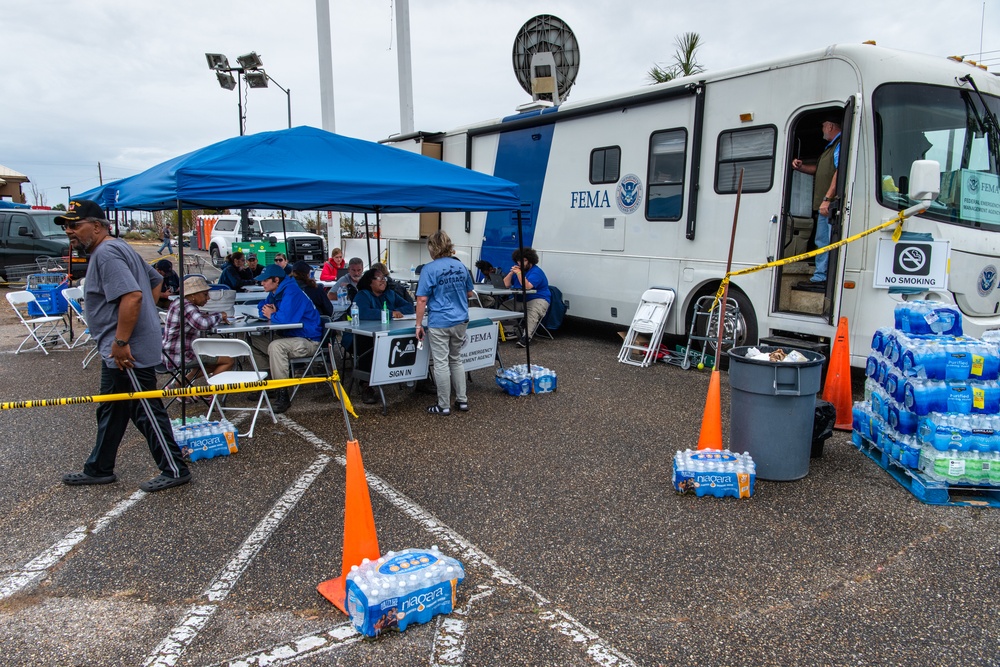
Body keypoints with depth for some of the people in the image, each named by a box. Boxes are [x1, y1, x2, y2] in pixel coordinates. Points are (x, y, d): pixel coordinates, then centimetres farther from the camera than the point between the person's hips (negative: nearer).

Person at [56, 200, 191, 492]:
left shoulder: (106, 253, -17)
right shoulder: (118, 248, 16)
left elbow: (132, 296, -29)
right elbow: (156, 280, 24)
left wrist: (121, 342, -26)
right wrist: (146, 318, 18)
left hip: (128, 353, -11)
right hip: (117, 351, 11)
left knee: (146, 411, -2)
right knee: (110, 412, 20)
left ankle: (174, 470, 8)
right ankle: (99, 469, 33)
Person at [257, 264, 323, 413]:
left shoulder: (291, 292, -20)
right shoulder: (275, 293, 9)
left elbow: (285, 318, -34)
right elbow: (261, 308, 23)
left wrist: (271, 315, -11)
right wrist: (270, 312, -2)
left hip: (308, 341, -10)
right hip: (290, 336, 10)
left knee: (275, 346, -32)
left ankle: (282, 395, -27)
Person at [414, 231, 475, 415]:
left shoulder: (429, 269, -11)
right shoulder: (461, 266, 5)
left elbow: (422, 300, -13)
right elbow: (469, 293, 16)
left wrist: (418, 325, -7)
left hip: (439, 323, -5)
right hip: (461, 321, 6)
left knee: (441, 364, 3)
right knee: (456, 360, 18)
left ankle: (444, 406, 10)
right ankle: (462, 400, 22)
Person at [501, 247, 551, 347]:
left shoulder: (536, 272, -13)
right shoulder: (517, 269, 12)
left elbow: (527, 286, -29)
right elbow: (506, 284, 4)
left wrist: (519, 273, -26)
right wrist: (511, 273, -10)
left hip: (538, 300, -8)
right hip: (519, 300, 8)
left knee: (532, 314, -38)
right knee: (503, 307, -9)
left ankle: (526, 336, -51)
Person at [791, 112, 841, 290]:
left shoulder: (840, 145, -10)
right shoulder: (831, 146, 23)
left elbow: (839, 172, -21)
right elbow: (818, 169, 32)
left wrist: (827, 199, -25)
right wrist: (801, 167, 14)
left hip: (831, 204, -11)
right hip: (823, 204, 11)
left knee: (826, 242, -11)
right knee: (822, 241, 14)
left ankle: (821, 279, -11)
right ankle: (819, 278, 21)